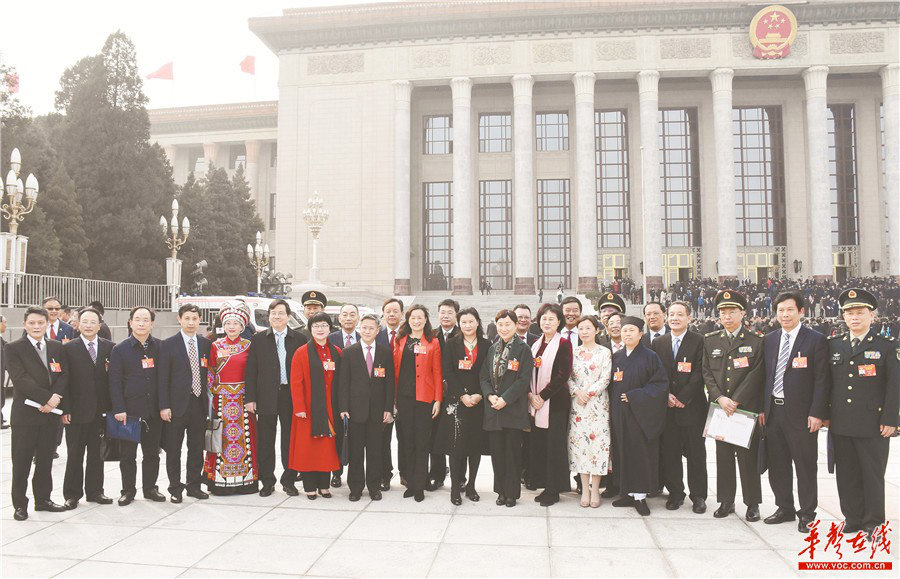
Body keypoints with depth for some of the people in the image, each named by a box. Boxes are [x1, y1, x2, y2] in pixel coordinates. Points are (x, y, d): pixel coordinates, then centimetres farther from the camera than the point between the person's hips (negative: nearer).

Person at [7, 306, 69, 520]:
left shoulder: (57, 347, 9)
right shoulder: (14, 348, -4)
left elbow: (64, 374, 3)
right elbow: (20, 379, -14)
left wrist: (56, 396, -15)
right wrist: (46, 399, -19)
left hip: (50, 413, 4)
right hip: (25, 413, -4)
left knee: (45, 459, 13)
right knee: (22, 461, 4)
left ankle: (43, 499, 24)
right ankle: (19, 504, 16)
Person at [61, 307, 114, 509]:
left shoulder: (109, 347, 4)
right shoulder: (69, 348, -3)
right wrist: (65, 409, -10)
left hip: (101, 410, 2)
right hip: (77, 410, -2)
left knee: (97, 454, 11)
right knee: (75, 455, 7)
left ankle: (94, 491, 23)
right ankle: (72, 494, 18)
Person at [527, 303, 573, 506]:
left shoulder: (564, 344, -6)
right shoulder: (536, 344, 13)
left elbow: (563, 375, -13)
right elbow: (530, 373, 14)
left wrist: (542, 396, -13)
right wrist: (530, 395, -2)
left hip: (555, 403, -6)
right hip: (536, 403, 6)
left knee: (554, 445, 0)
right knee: (538, 444, 8)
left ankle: (554, 490, 10)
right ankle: (544, 484, 20)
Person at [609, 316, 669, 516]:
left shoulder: (650, 356, -4)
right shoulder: (616, 357, 9)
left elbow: (661, 384, -9)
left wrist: (634, 397, -15)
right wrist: (612, 407, 1)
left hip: (640, 414, -4)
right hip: (619, 415, 4)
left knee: (640, 453, -1)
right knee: (623, 452, 7)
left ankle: (640, 496, 7)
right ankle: (629, 492, 16)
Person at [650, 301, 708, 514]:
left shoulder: (699, 341, -2)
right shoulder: (658, 342, 9)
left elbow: (699, 373, -7)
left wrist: (682, 398, -12)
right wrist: (666, 396, -6)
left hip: (692, 406, -3)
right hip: (666, 407, 3)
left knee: (696, 454, 5)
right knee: (669, 453, 5)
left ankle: (698, 496, 17)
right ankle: (675, 494, 18)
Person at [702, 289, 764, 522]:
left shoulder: (756, 341, -1)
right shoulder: (710, 340, 9)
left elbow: (756, 375, -7)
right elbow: (707, 372, 6)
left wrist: (736, 401, -12)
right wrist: (720, 398, -8)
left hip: (747, 407, -3)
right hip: (720, 407, 3)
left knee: (748, 456, 2)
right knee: (723, 456, 8)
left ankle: (752, 503, 15)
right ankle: (726, 501, 18)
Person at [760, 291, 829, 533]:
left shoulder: (816, 340, -6)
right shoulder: (770, 340, 9)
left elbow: (822, 379, -9)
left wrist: (817, 413, -14)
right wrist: (763, 408, 7)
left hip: (801, 414, -5)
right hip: (773, 411, 5)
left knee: (805, 465, 5)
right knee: (776, 464, 13)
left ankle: (807, 513, 19)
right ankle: (784, 508, 28)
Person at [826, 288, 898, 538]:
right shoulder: (833, 345, 9)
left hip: (873, 424, -3)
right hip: (840, 424, 4)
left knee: (872, 475, 6)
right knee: (846, 475, 10)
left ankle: (873, 522, 19)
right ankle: (853, 518, 23)